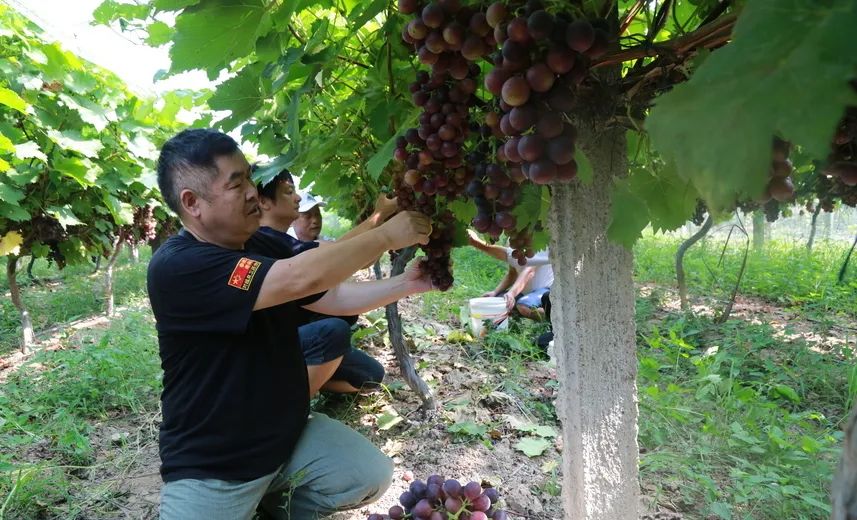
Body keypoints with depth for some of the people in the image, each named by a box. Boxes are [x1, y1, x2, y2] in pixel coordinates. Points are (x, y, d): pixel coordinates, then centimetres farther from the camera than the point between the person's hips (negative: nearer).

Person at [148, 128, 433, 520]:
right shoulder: (176, 267, -25)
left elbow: (334, 296, 7)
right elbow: (301, 279, -34)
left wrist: (405, 284, -6)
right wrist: (386, 236, -24)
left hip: (290, 436, 7)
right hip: (210, 468, -6)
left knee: (372, 476, -2)